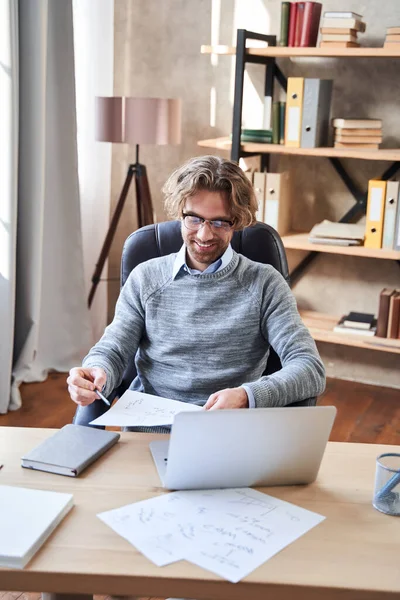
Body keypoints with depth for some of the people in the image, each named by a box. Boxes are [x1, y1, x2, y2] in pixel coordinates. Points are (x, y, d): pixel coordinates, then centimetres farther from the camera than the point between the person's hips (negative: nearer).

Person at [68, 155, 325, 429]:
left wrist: (246, 396, -25)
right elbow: (112, 352, 8)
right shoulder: (146, 278, 12)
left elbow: (311, 369, -5)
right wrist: (97, 373, -18)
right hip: (146, 430, 3)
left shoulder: (264, 283, 3)